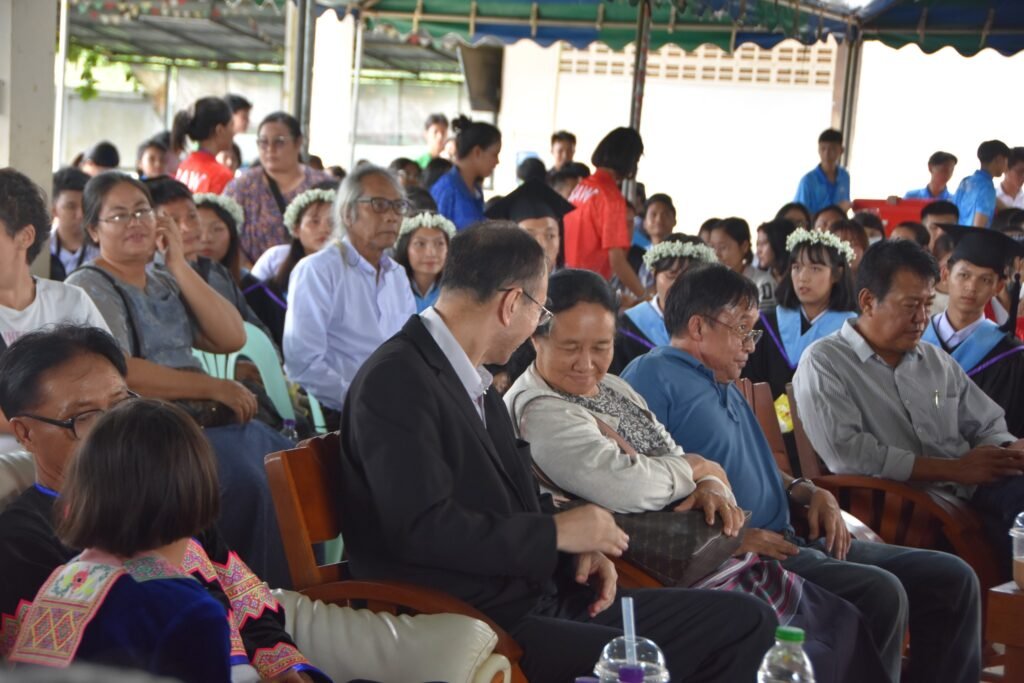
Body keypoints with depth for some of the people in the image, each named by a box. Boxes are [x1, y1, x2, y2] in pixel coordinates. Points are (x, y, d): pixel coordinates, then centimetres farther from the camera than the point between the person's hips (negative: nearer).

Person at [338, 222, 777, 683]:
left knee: (747, 621, 2)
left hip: (538, 596, 9)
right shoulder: (396, 379, -13)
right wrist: (557, 533, -13)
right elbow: (423, 527, -22)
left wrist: (580, 550, 1)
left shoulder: (477, 385, 16)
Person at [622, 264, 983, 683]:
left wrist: (808, 492, 11)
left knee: (952, 578, 4)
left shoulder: (725, 387, 23)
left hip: (788, 540, 10)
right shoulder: (651, 378, -8)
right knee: (880, 594, -31)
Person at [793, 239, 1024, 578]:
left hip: (972, 495, 7)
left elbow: (987, 426, 26)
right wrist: (955, 469, -11)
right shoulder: (823, 364, 1)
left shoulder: (936, 360, 23)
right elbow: (848, 454, -13)